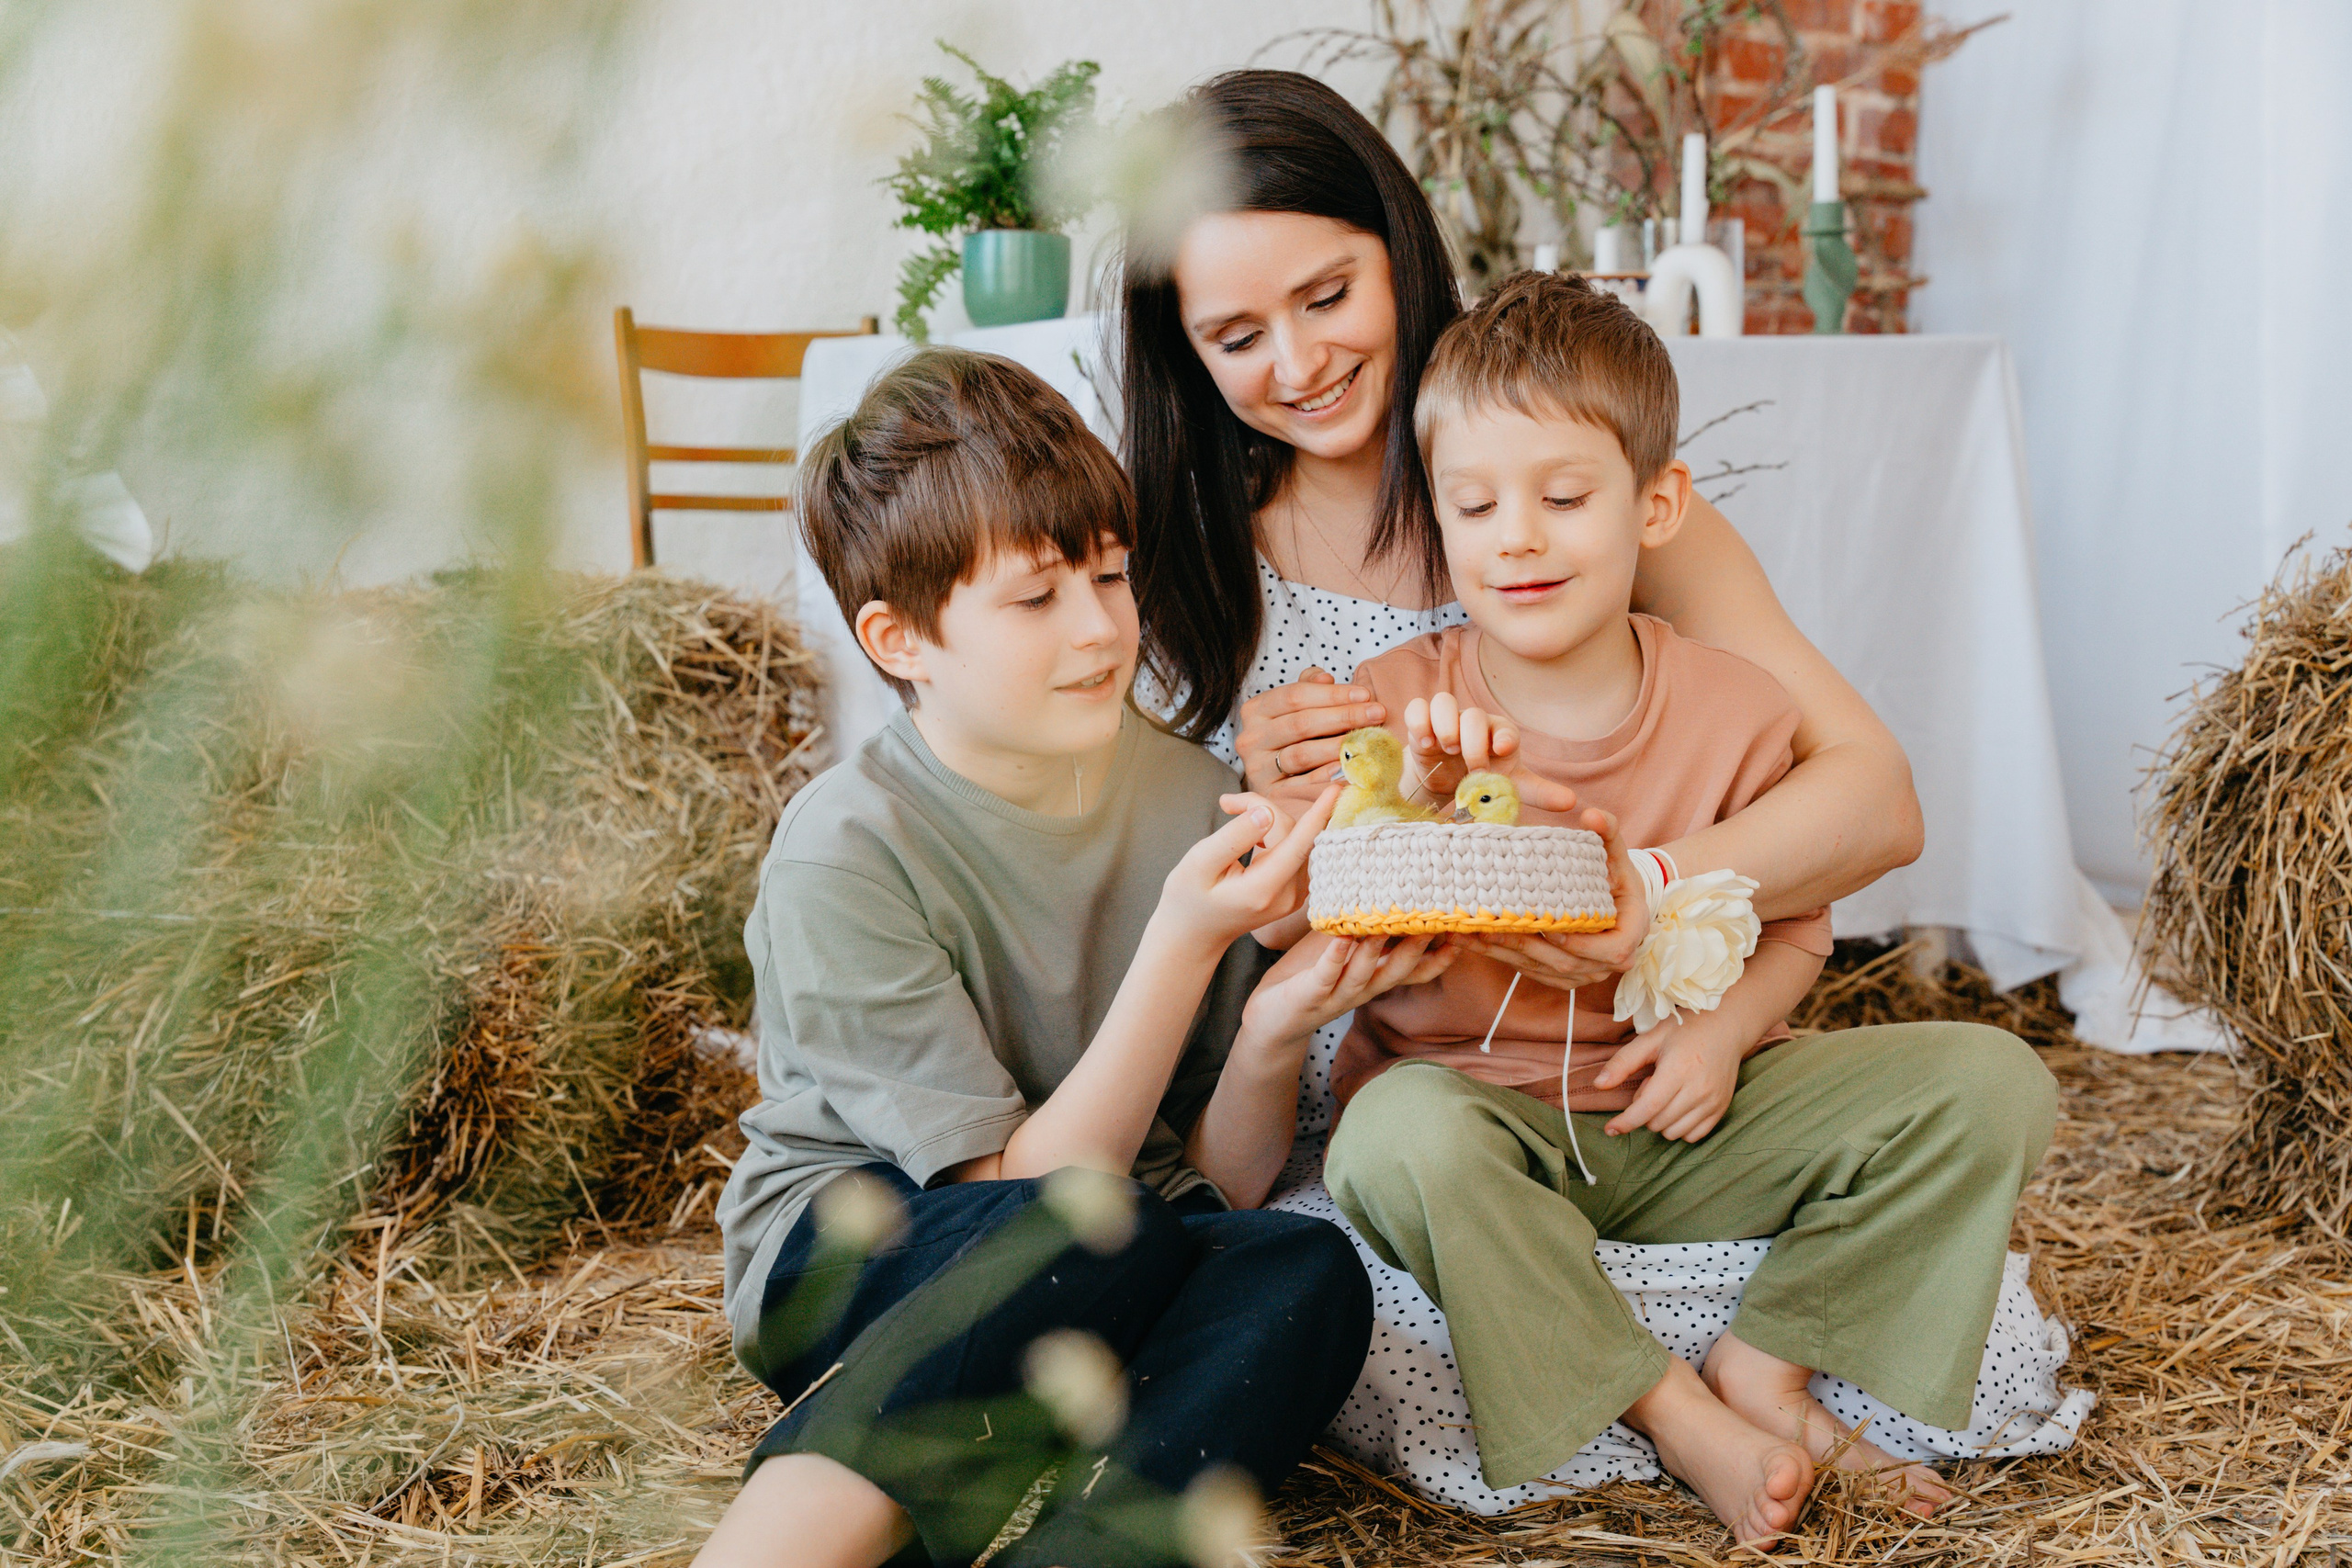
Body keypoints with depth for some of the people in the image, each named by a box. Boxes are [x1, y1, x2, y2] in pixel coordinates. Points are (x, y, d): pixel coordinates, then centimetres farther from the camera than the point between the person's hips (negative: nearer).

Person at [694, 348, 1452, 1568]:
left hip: (1112, 1283, 4)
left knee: (1306, 1272, -29)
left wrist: (1270, 1035, -19)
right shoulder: (843, 854, -15)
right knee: (1105, 1236, -36)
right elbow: (1035, 1193, -16)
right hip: (845, 1255, -4)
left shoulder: (1194, 800, -1)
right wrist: (1186, 944, -25)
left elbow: (1226, 1182, 3)